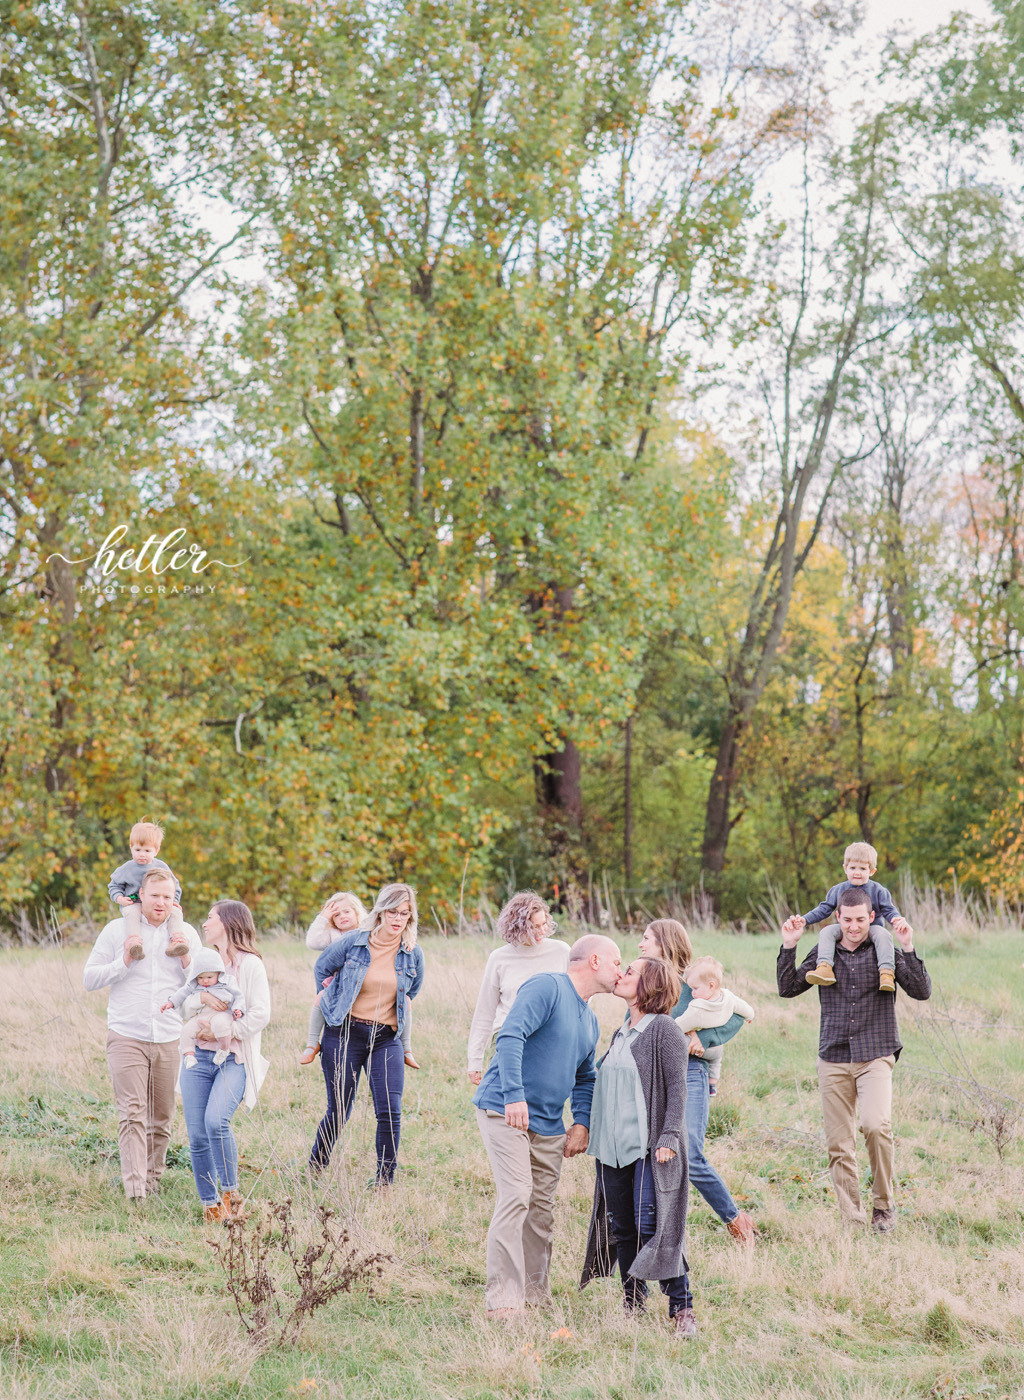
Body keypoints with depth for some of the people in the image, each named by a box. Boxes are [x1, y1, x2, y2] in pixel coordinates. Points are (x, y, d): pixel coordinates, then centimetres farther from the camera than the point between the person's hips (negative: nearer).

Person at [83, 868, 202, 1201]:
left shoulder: (186, 934, 10)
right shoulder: (117, 930, 4)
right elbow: (90, 978, 4)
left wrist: (187, 961, -7)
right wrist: (124, 962, -10)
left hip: (170, 1038, 3)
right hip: (126, 1036, -2)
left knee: (161, 1118, 8)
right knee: (132, 1114, -13)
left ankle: (153, 1179, 23)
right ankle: (134, 1190, -19)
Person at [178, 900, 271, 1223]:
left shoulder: (250, 964, -1)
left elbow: (260, 1015, -9)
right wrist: (201, 995, -10)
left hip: (234, 1058, -5)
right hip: (199, 1058, 5)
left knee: (216, 1120, -26)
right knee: (197, 1135, -2)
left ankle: (231, 1194, -11)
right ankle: (209, 1204, 9)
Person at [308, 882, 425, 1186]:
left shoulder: (413, 955, 0)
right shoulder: (352, 942, -6)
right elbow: (322, 968, 11)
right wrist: (332, 1004, 15)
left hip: (386, 1039, 2)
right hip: (345, 1034, -2)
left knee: (390, 1112, -11)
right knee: (339, 1111, 3)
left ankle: (384, 1181, 1)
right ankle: (314, 1170, 25)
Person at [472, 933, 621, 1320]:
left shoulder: (590, 1020, 19)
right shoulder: (547, 988, -10)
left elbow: (584, 1079, 27)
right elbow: (510, 1036, -21)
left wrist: (581, 1122, 9)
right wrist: (514, 1095, -29)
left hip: (548, 1126, 9)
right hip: (505, 1112, -9)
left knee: (542, 1210, 9)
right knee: (516, 1197, -17)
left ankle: (536, 1295, 20)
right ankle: (503, 1300, -17)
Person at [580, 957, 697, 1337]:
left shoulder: (664, 1029, -7)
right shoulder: (620, 1034, 17)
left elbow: (676, 1087, -11)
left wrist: (669, 1137, -19)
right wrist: (588, 1131, 20)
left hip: (649, 1147, -8)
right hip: (614, 1147, 8)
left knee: (652, 1227, -12)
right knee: (621, 1229, 8)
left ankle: (681, 1309, -5)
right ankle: (633, 1305, 17)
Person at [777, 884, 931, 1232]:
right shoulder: (824, 953, 9)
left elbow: (922, 992, -6)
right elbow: (788, 988, 9)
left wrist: (907, 949, -18)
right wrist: (789, 947, -3)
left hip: (875, 1056, -3)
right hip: (833, 1059, 3)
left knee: (876, 1125, -24)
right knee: (839, 1145, 1)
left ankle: (883, 1204, -4)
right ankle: (851, 1220, 9)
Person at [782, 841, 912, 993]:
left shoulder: (878, 891, 1)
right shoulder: (838, 890, 7)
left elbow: (889, 910, -2)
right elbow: (824, 909, 9)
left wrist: (898, 920, -26)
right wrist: (804, 920, -5)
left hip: (871, 928, -2)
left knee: (883, 935, -35)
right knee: (826, 932, -24)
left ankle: (886, 972, -43)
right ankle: (825, 968, -40)